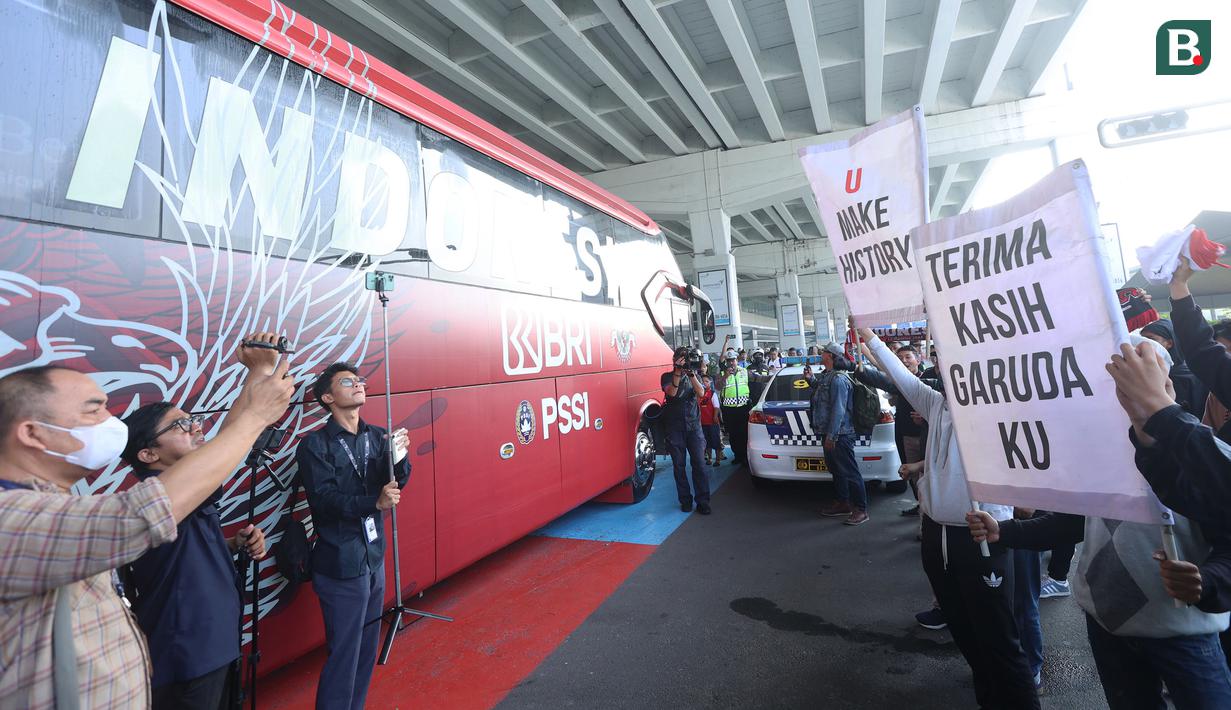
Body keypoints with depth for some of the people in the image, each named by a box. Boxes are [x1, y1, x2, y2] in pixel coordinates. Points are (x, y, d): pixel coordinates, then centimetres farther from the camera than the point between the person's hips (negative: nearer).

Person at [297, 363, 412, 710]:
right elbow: (324, 498, -20)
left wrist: (399, 459, -23)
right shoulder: (314, 445, -11)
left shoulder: (377, 436, 4)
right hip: (341, 565, -6)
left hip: (374, 557, 6)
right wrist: (375, 502, -33)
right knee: (344, 654, 3)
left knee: (368, 648, 18)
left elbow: (395, 483, -3)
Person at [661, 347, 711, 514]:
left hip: (693, 424, 1)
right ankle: (685, 500, 14)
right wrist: (678, 372, -20)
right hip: (674, 426, -1)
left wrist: (691, 373, -16)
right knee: (679, 465, 3)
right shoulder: (667, 376, 5)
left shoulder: (693, 375, 11)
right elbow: (671, 392, -14)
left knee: (699, 463, -4)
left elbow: (701, 392, -7)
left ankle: (702, 502, 2)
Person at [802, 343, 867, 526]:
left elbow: (838, 410, -23)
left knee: (849, 471, -3)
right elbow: (821, 392, 28)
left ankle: (861, 510, 5)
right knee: (836, 469, 18)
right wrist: (810, 379, 13)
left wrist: (831, 435, -23)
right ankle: (843, 504, 30)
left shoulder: (838, 379, -20)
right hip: (830, 433, 11)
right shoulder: (826, 375, 11)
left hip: (840, 434, -11)